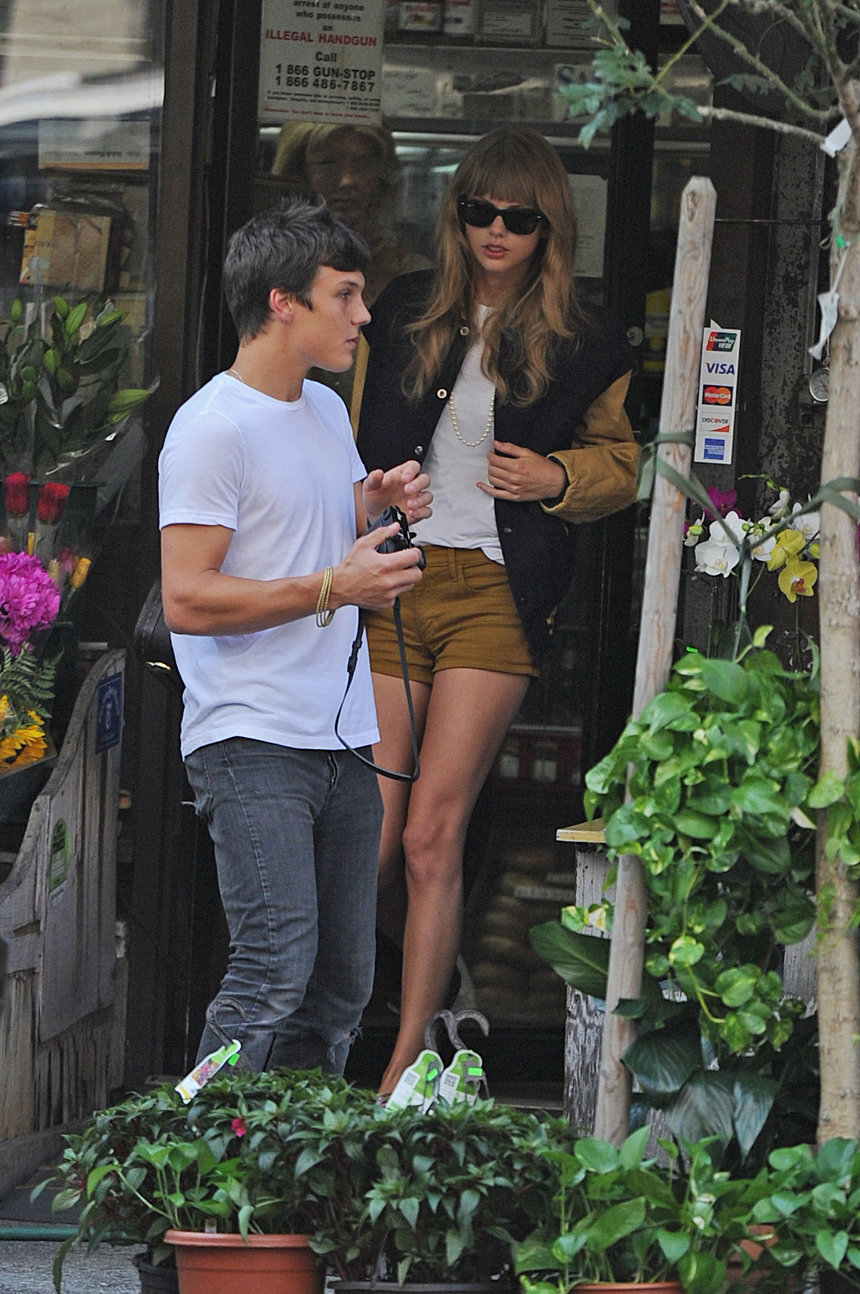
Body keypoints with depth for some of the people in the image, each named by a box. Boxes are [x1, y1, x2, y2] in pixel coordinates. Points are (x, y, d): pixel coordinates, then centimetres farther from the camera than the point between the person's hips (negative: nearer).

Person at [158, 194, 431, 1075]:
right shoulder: (215, 427, -10)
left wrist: (378, 505, 9)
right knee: (277, 967, -18)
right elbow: (186, 600, -17)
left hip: (342, 739, 9)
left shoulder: (326, 411, 18)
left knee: (341, 985, 8)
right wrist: (332, 588, -17)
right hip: (251, 740, -9)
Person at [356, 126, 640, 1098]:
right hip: (393, 580, 2)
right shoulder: (404, 315, 11)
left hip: (496, 592, -2)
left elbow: (622, 461, 18)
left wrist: (557, 479, -2)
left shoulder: (583, 344, 6)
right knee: (370, 837, -5)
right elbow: (358, 444, 20)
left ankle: (404, 1073, -4)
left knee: (433, 832, -9)